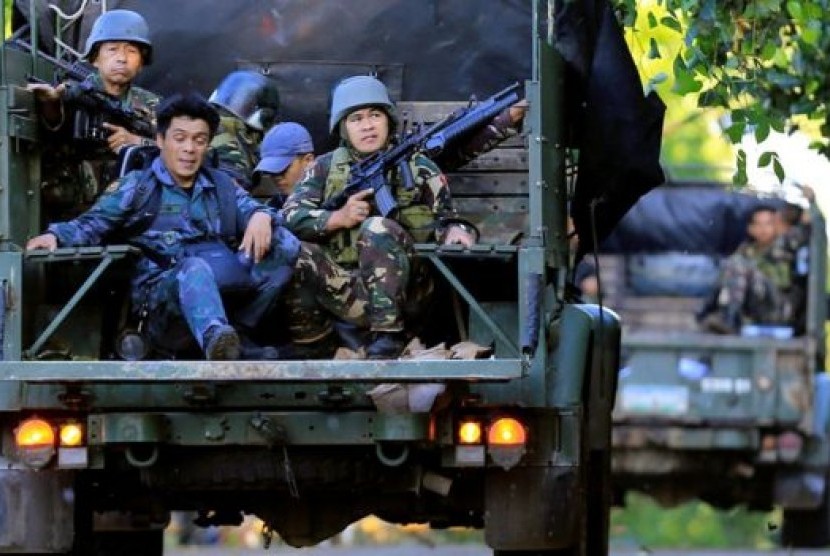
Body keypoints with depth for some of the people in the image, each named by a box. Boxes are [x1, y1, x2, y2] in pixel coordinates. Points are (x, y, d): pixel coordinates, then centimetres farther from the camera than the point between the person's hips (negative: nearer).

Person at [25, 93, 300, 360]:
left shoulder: (222, 187, 27)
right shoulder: (136, 187, 15)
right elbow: (94, 223, 5)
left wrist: (261, 216, -9)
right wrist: (56, 235, -17)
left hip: (221, 295, 4)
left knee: (284, 245, -17)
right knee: (194, 268, -40)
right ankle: (215, 338, -72)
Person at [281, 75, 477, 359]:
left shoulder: (419, 168, 9)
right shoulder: (325, 168, 11)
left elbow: (444, 221, 8)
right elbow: (291, 216, 0)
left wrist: (455, 231, -16)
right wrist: (339, 218, -15)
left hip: (399, 290, -1)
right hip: (343, 291, 1)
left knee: (378, 227, -31)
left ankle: (388, 334, -28)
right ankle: (309, 337, -8)